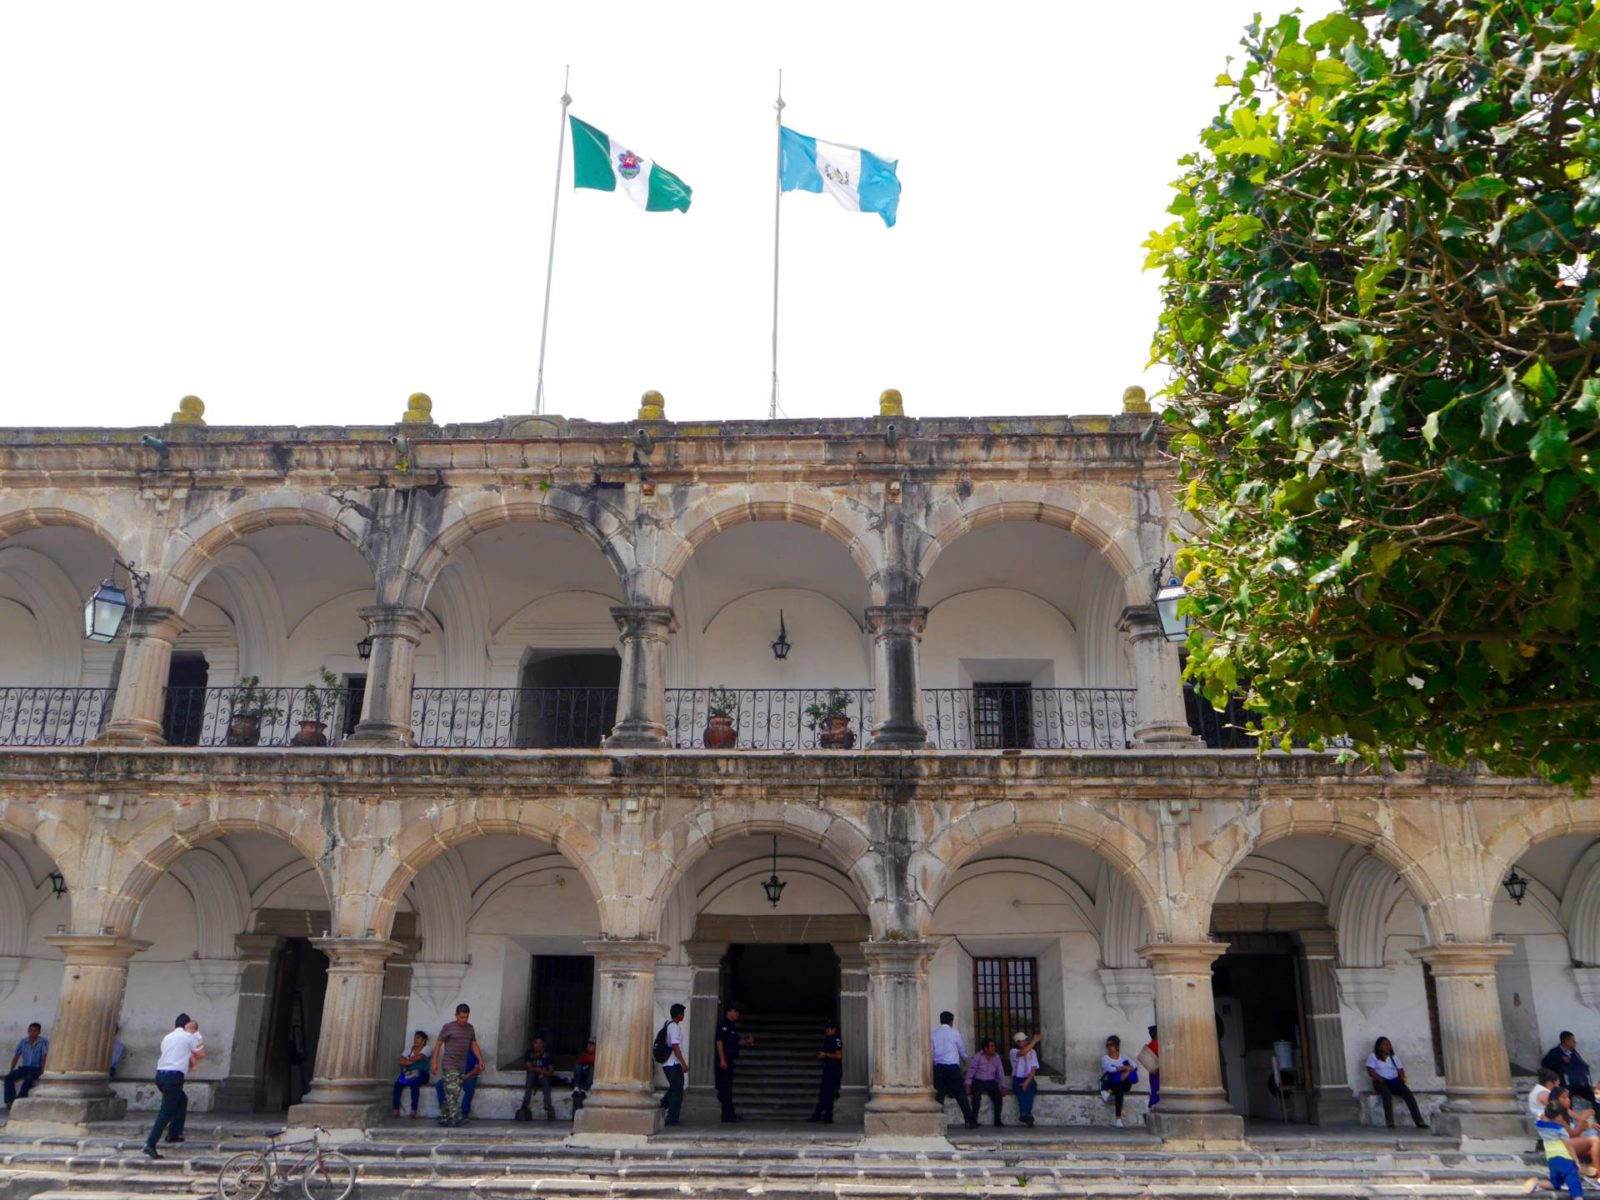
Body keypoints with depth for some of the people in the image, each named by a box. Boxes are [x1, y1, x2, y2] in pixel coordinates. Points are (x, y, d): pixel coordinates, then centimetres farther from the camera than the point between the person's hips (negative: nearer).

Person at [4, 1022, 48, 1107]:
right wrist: (11, 1070, 4)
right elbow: (16, 1056, 10)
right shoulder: (23, 1042, 8)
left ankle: (18, 1101, -30)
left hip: (36, 1068, -5)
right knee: (8, 1077, -20)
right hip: (24, 1067, 5)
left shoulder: (43, 1042, -6)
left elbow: (44, 1056, -12)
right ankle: (10, 1100, -22)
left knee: (28, 1080, -34)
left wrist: (42, 1071, -21)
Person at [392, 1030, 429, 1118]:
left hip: (421, 1074, -5)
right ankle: (396, 1110, -22)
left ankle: (413, 1111, -35)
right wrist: (412, 1061, -9)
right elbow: (401, 1061, 4)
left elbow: (418, 1057, -14)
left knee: (414, 1082, -36)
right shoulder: (410, 1049, 18)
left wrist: (407, 1059, 3)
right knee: (398, 1083, -25)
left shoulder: (426, 1048, 4)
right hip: (409, 1073, 5)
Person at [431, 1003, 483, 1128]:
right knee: (453, 1091, -14)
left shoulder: (470, 1028, 11)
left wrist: (480, 1060, 4)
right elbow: (438, 1044, -3)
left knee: (450, 1094, 8)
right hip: (449, 1065, -6)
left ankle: (443, 1117, 15)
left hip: (462, 1066, 6)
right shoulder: (448, 1028, -6)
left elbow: (474, 1045, 15)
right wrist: (435, 1062, -9)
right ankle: (456, 1117, -16)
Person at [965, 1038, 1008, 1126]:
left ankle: (997, 1120, -15)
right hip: (978, 1081, -3)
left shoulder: (997, 1057, 2)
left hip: (991, 1082, 3)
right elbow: (971, 1070, -6)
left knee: (998, 1095, -26)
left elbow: (1001, 1073, 4)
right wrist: (968, 1084, -13)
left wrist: (1003, 1086, -5)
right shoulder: (978, 1056, -7)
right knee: (976, 1096, -32)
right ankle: (974, 1119, -22)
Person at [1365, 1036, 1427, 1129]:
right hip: (1381, 1082, -4)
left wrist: (1402, 1078, -9)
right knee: (1387, 1093, -37)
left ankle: (1419, 1121, -30)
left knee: (1408, 1094, -24)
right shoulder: (1373, 1056, 4)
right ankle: (1389, 1122, -40)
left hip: (1395, 1081, 4)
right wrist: (1382, 1080, -16)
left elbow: (1400, 1070, 12)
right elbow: (1371, 1071, -6)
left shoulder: (1394, 1056, 18)